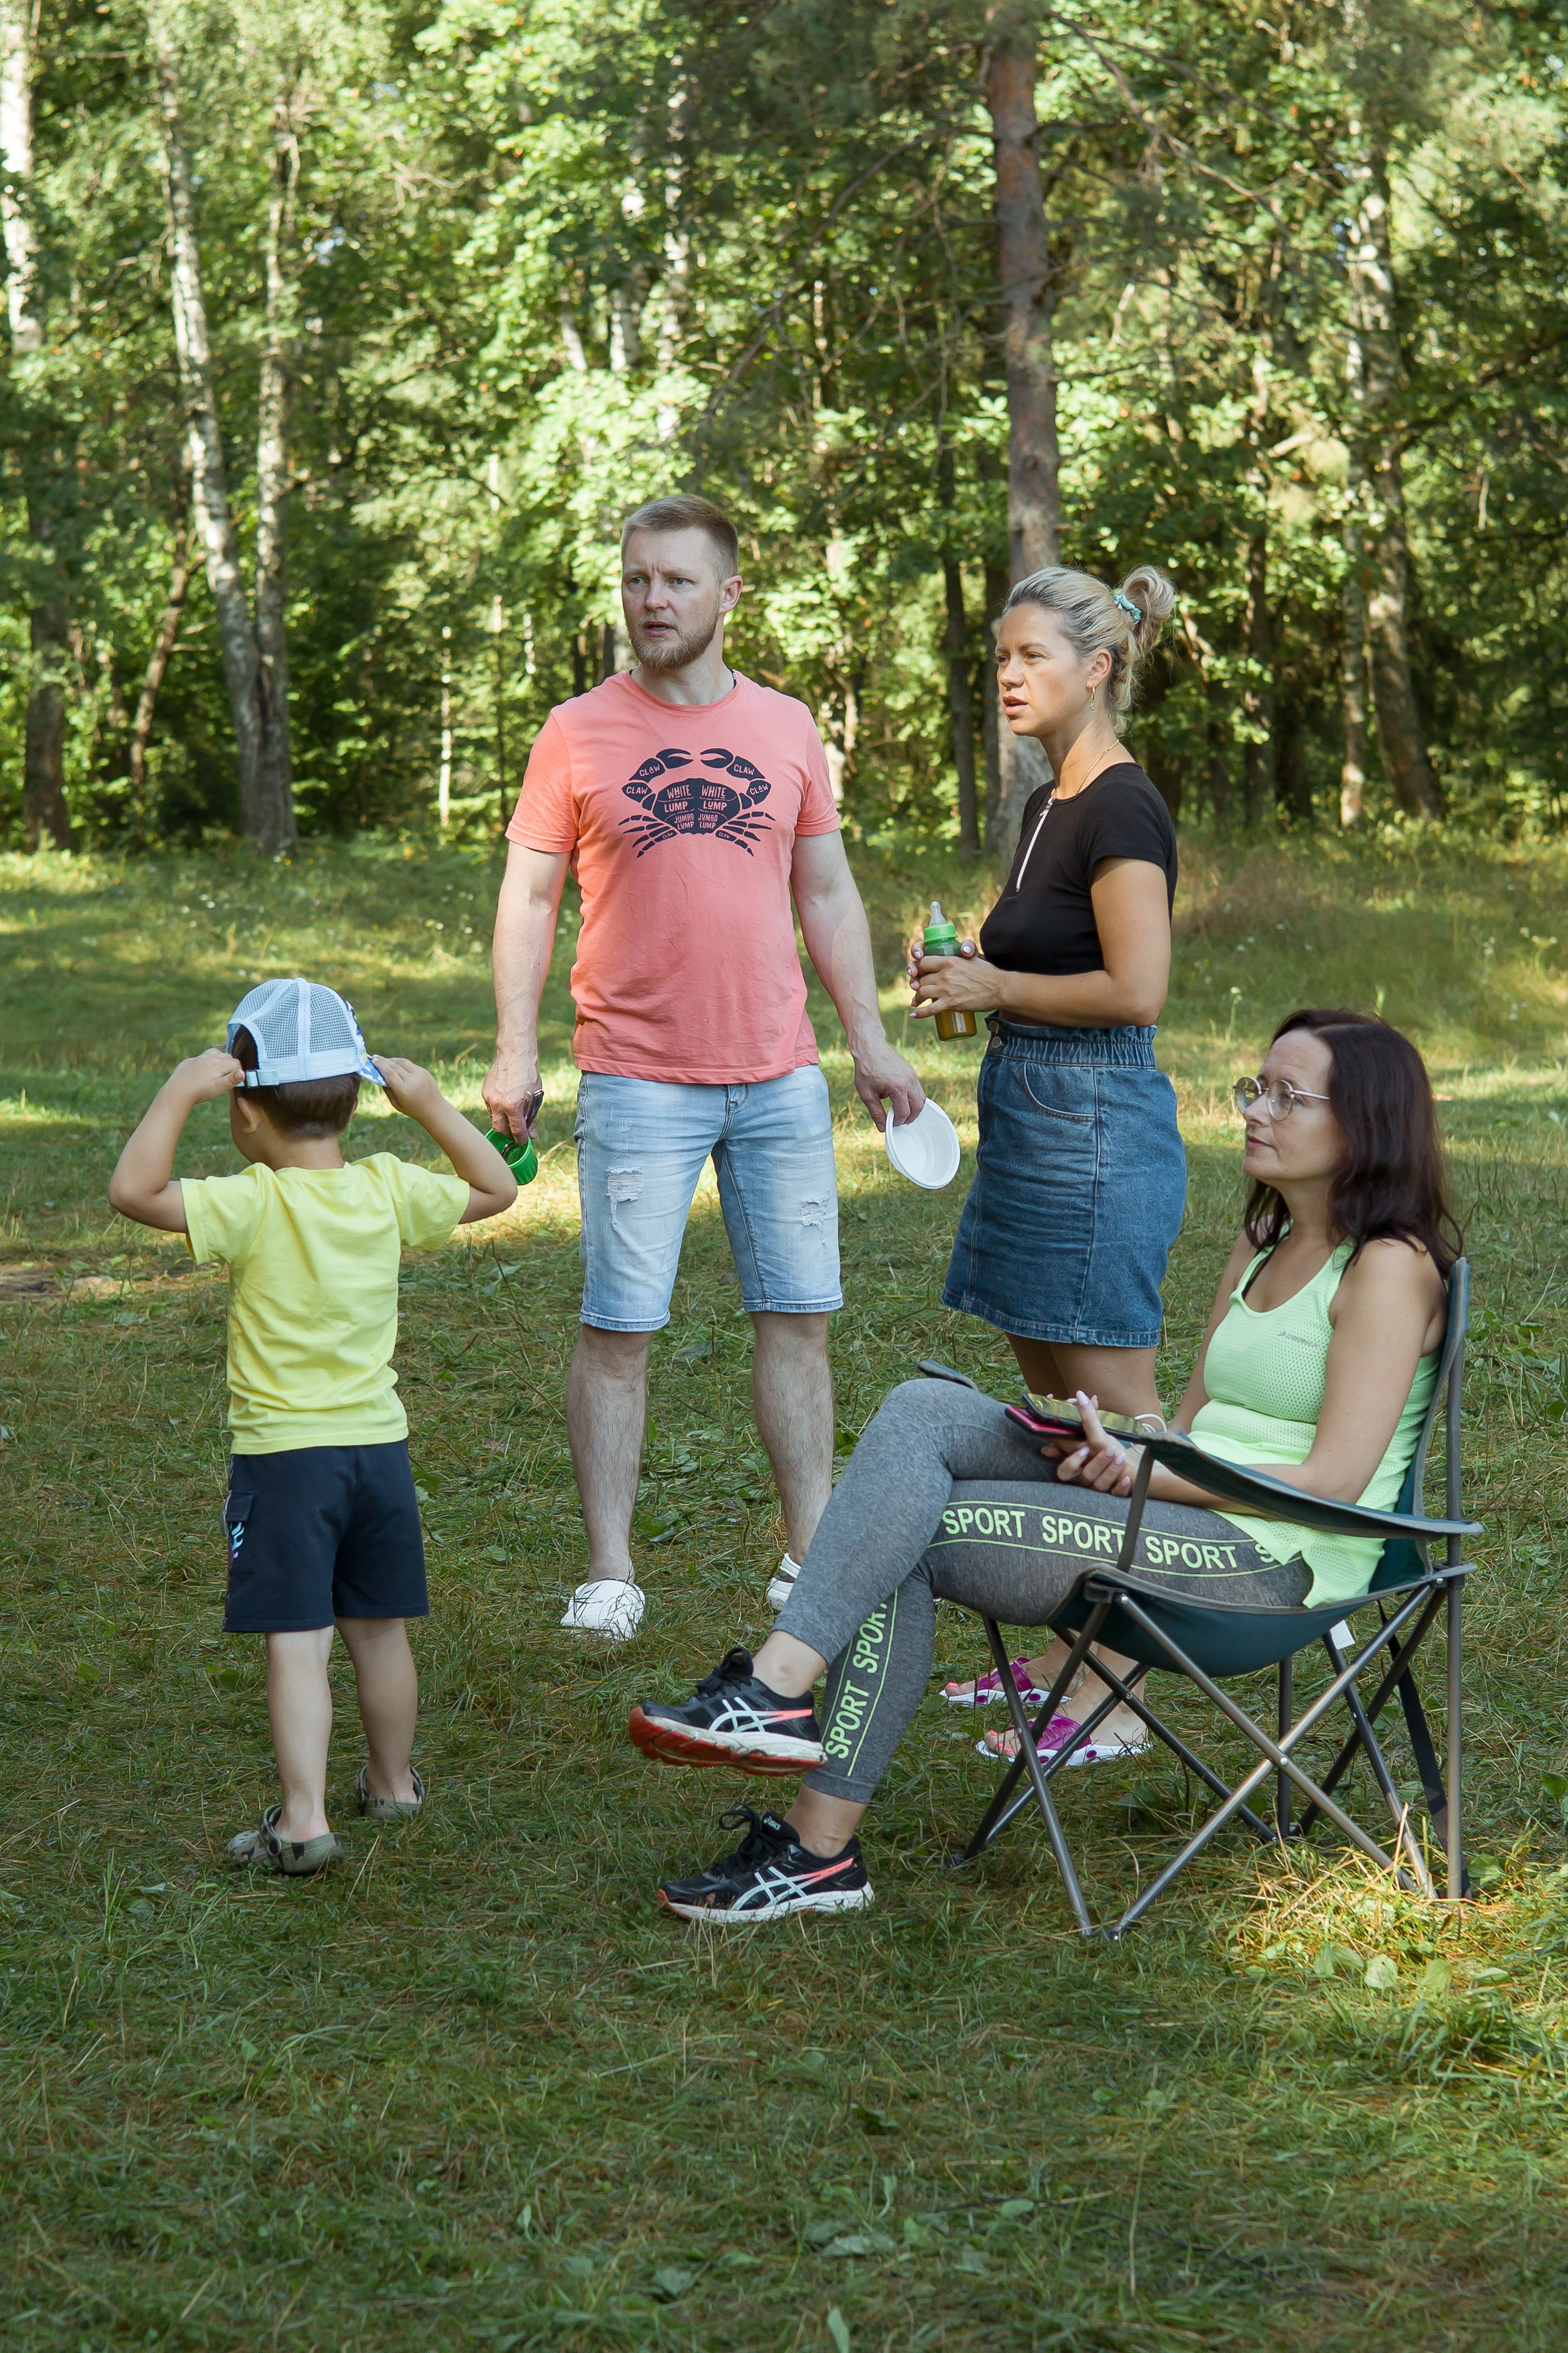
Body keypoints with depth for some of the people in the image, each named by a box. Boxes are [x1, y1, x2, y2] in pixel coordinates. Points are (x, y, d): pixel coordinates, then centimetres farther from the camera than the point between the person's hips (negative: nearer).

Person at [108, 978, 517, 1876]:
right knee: (381, 1630, 19)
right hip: (379, 1442, 5)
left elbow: (133, 1189, -24)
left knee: (297, 1641, -5)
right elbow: (496, 1189, 13)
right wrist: (430, 1104, 9)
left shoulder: (252, 1206, -16)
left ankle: (304, 1819, -11)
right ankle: (394, 1782, 34)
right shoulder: (391, 1189, -2)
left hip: (284, 1455, -5)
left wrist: (179, 1093, -20)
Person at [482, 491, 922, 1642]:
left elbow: (828, 894, 14)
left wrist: (871, 1040, 10)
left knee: (798, 1318, 7)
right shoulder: (579, 732, 1)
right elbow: (529, 898, 3)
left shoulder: (786, 727, 9)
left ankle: (811, 1555, 16)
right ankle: (610, 1571, 5)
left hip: (782, 1080, 3)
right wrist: (515, 1051, -4)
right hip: (637, 1080, -3)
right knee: (619, 1329, -2)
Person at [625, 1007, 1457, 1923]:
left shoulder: (1388, 1266, -7)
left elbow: (1334, 1479, -15)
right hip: (1188, 1514, 9)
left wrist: (1139, 1469, -15)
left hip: (1271, 1559, -8)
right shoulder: (1265, 1246, 20)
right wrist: (1116, 1451, -3)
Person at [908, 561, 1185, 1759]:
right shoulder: (1049, 805, 15)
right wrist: (966, 973, 9)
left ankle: (1115, 1700, -1)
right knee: (1054, 1412, 16)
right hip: (1033, 1113, 10)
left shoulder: (1122, 811, -15)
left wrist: (996, 987, -12)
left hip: (1096, 1122, -10)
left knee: (1111, 1423, -5)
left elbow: (1136, 989, -22)